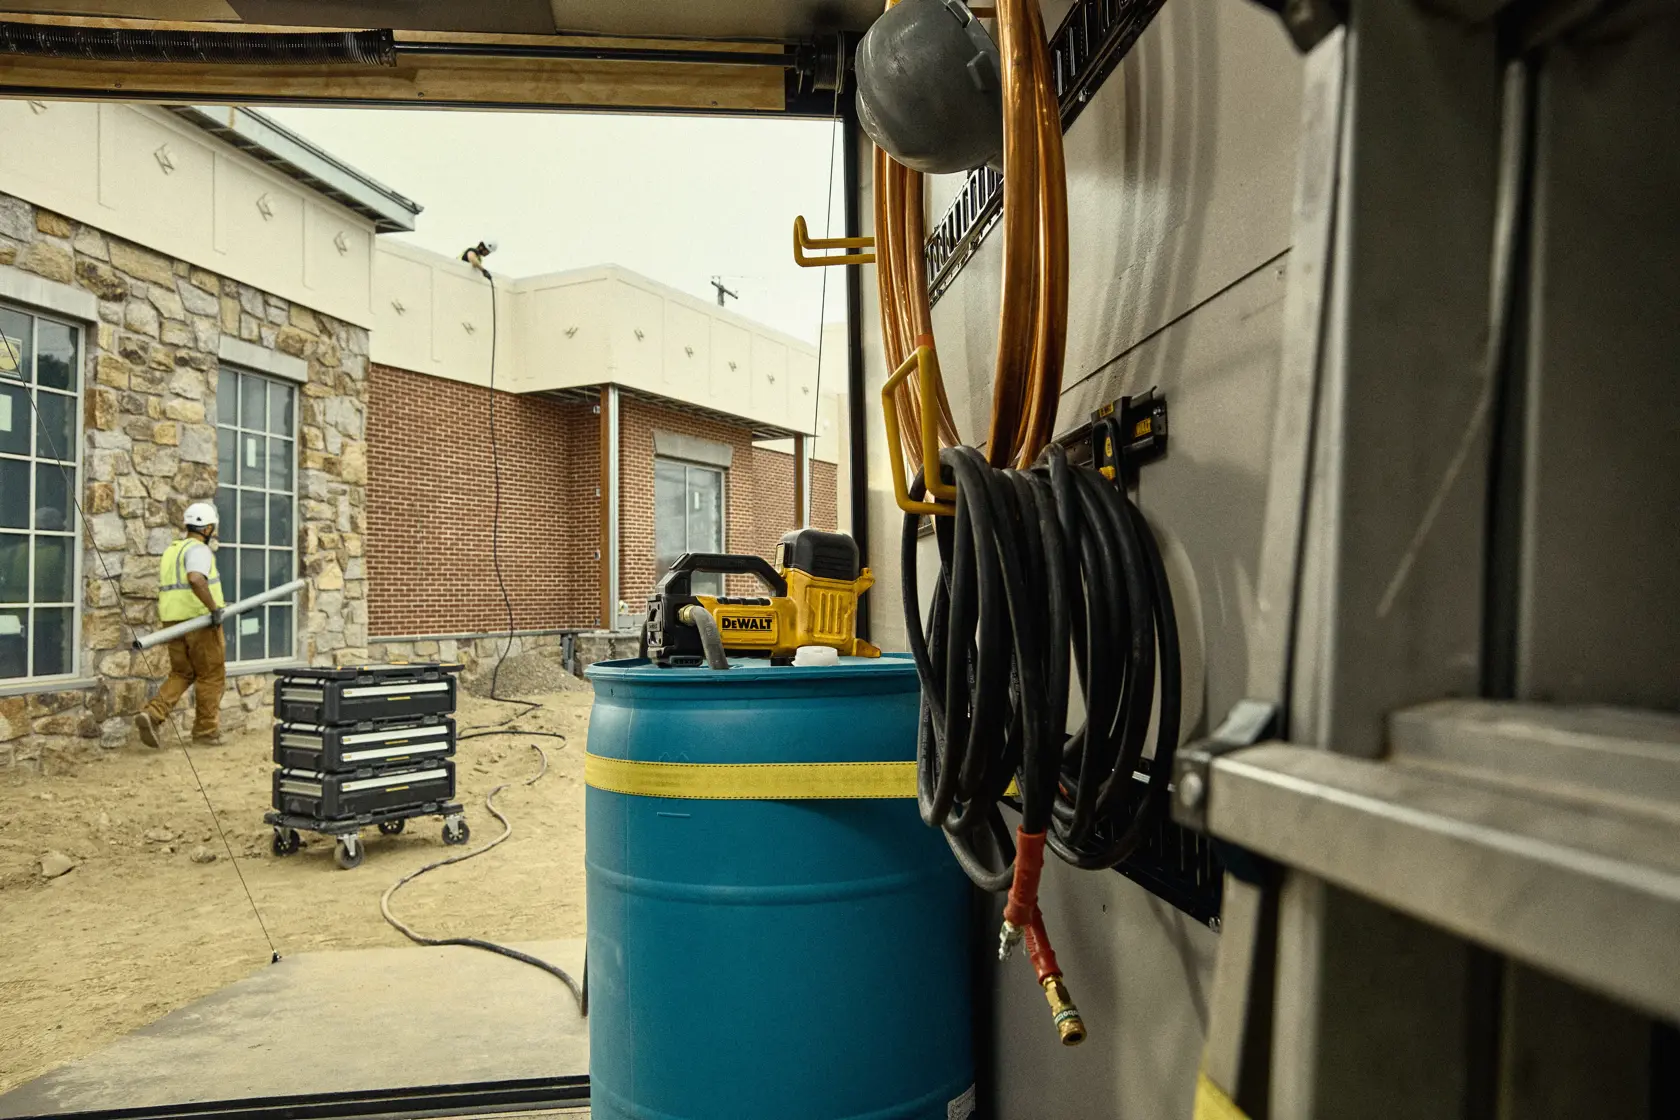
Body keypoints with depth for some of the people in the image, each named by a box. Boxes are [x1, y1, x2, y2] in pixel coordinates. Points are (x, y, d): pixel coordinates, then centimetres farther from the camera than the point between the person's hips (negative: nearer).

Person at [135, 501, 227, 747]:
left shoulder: (170, 551, 18)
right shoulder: (198, 549, -11)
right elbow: (196, 579, -32)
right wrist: (214, 607, -24)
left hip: (173, 622, 8)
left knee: (181, 674, 16)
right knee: (211, 675, 5)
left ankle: (152, 714, -6)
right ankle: (206, 730, 12)